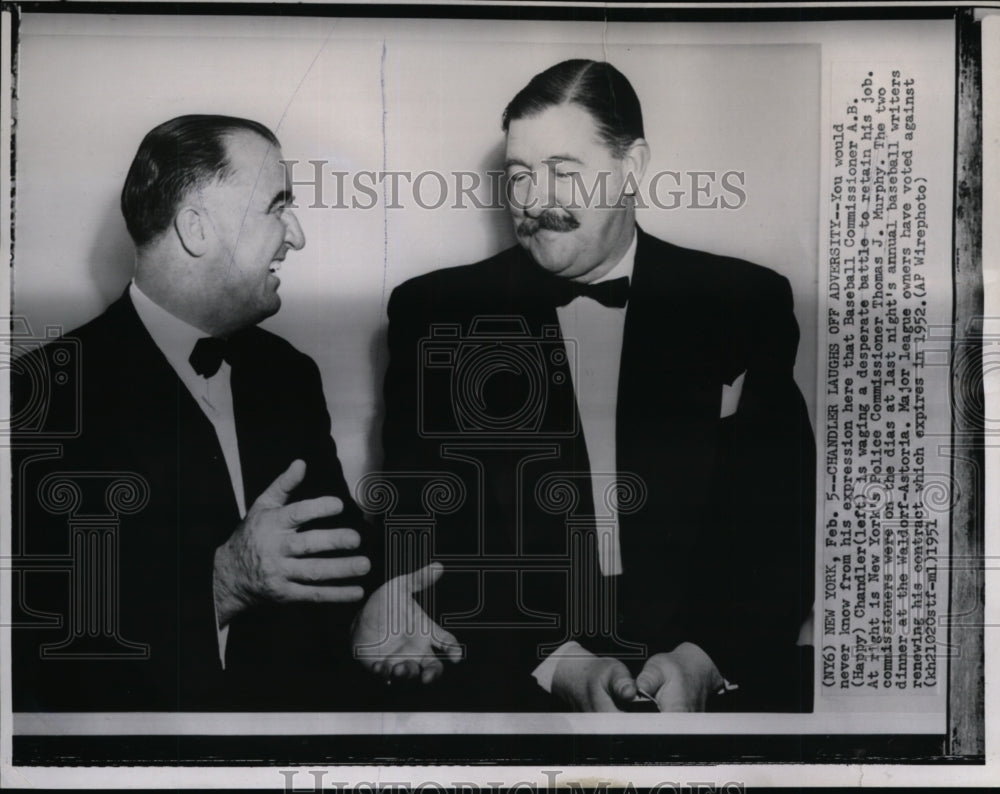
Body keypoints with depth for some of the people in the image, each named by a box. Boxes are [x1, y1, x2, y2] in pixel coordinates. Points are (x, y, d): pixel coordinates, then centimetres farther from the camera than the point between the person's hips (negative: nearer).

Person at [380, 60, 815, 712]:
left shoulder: (745, 304, 6)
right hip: (508, 677, 0)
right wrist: (558, 664, -11)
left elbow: (788, 524, 4)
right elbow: (431, 535, 1)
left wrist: (704, 658, -11)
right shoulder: (434, 312, 5)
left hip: (713, 675, 0)